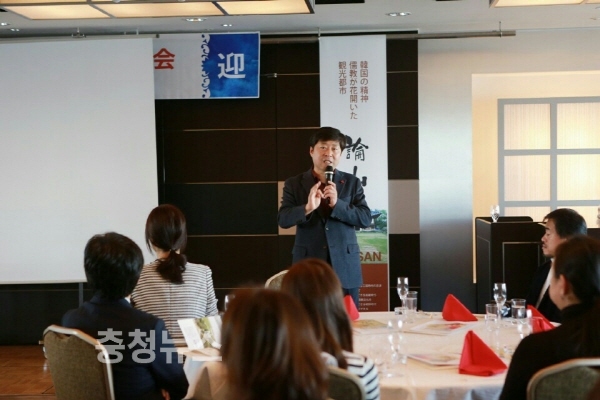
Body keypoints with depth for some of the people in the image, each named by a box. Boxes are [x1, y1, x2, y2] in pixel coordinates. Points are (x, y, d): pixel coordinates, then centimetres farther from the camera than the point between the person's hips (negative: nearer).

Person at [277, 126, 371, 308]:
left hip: (345, 268, 1)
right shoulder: (294, 184, 5)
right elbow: (283, 220, -5)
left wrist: (337, 204, -16)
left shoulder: (352, 183, 7)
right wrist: (307, 208, -24)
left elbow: (365, 218, -1)